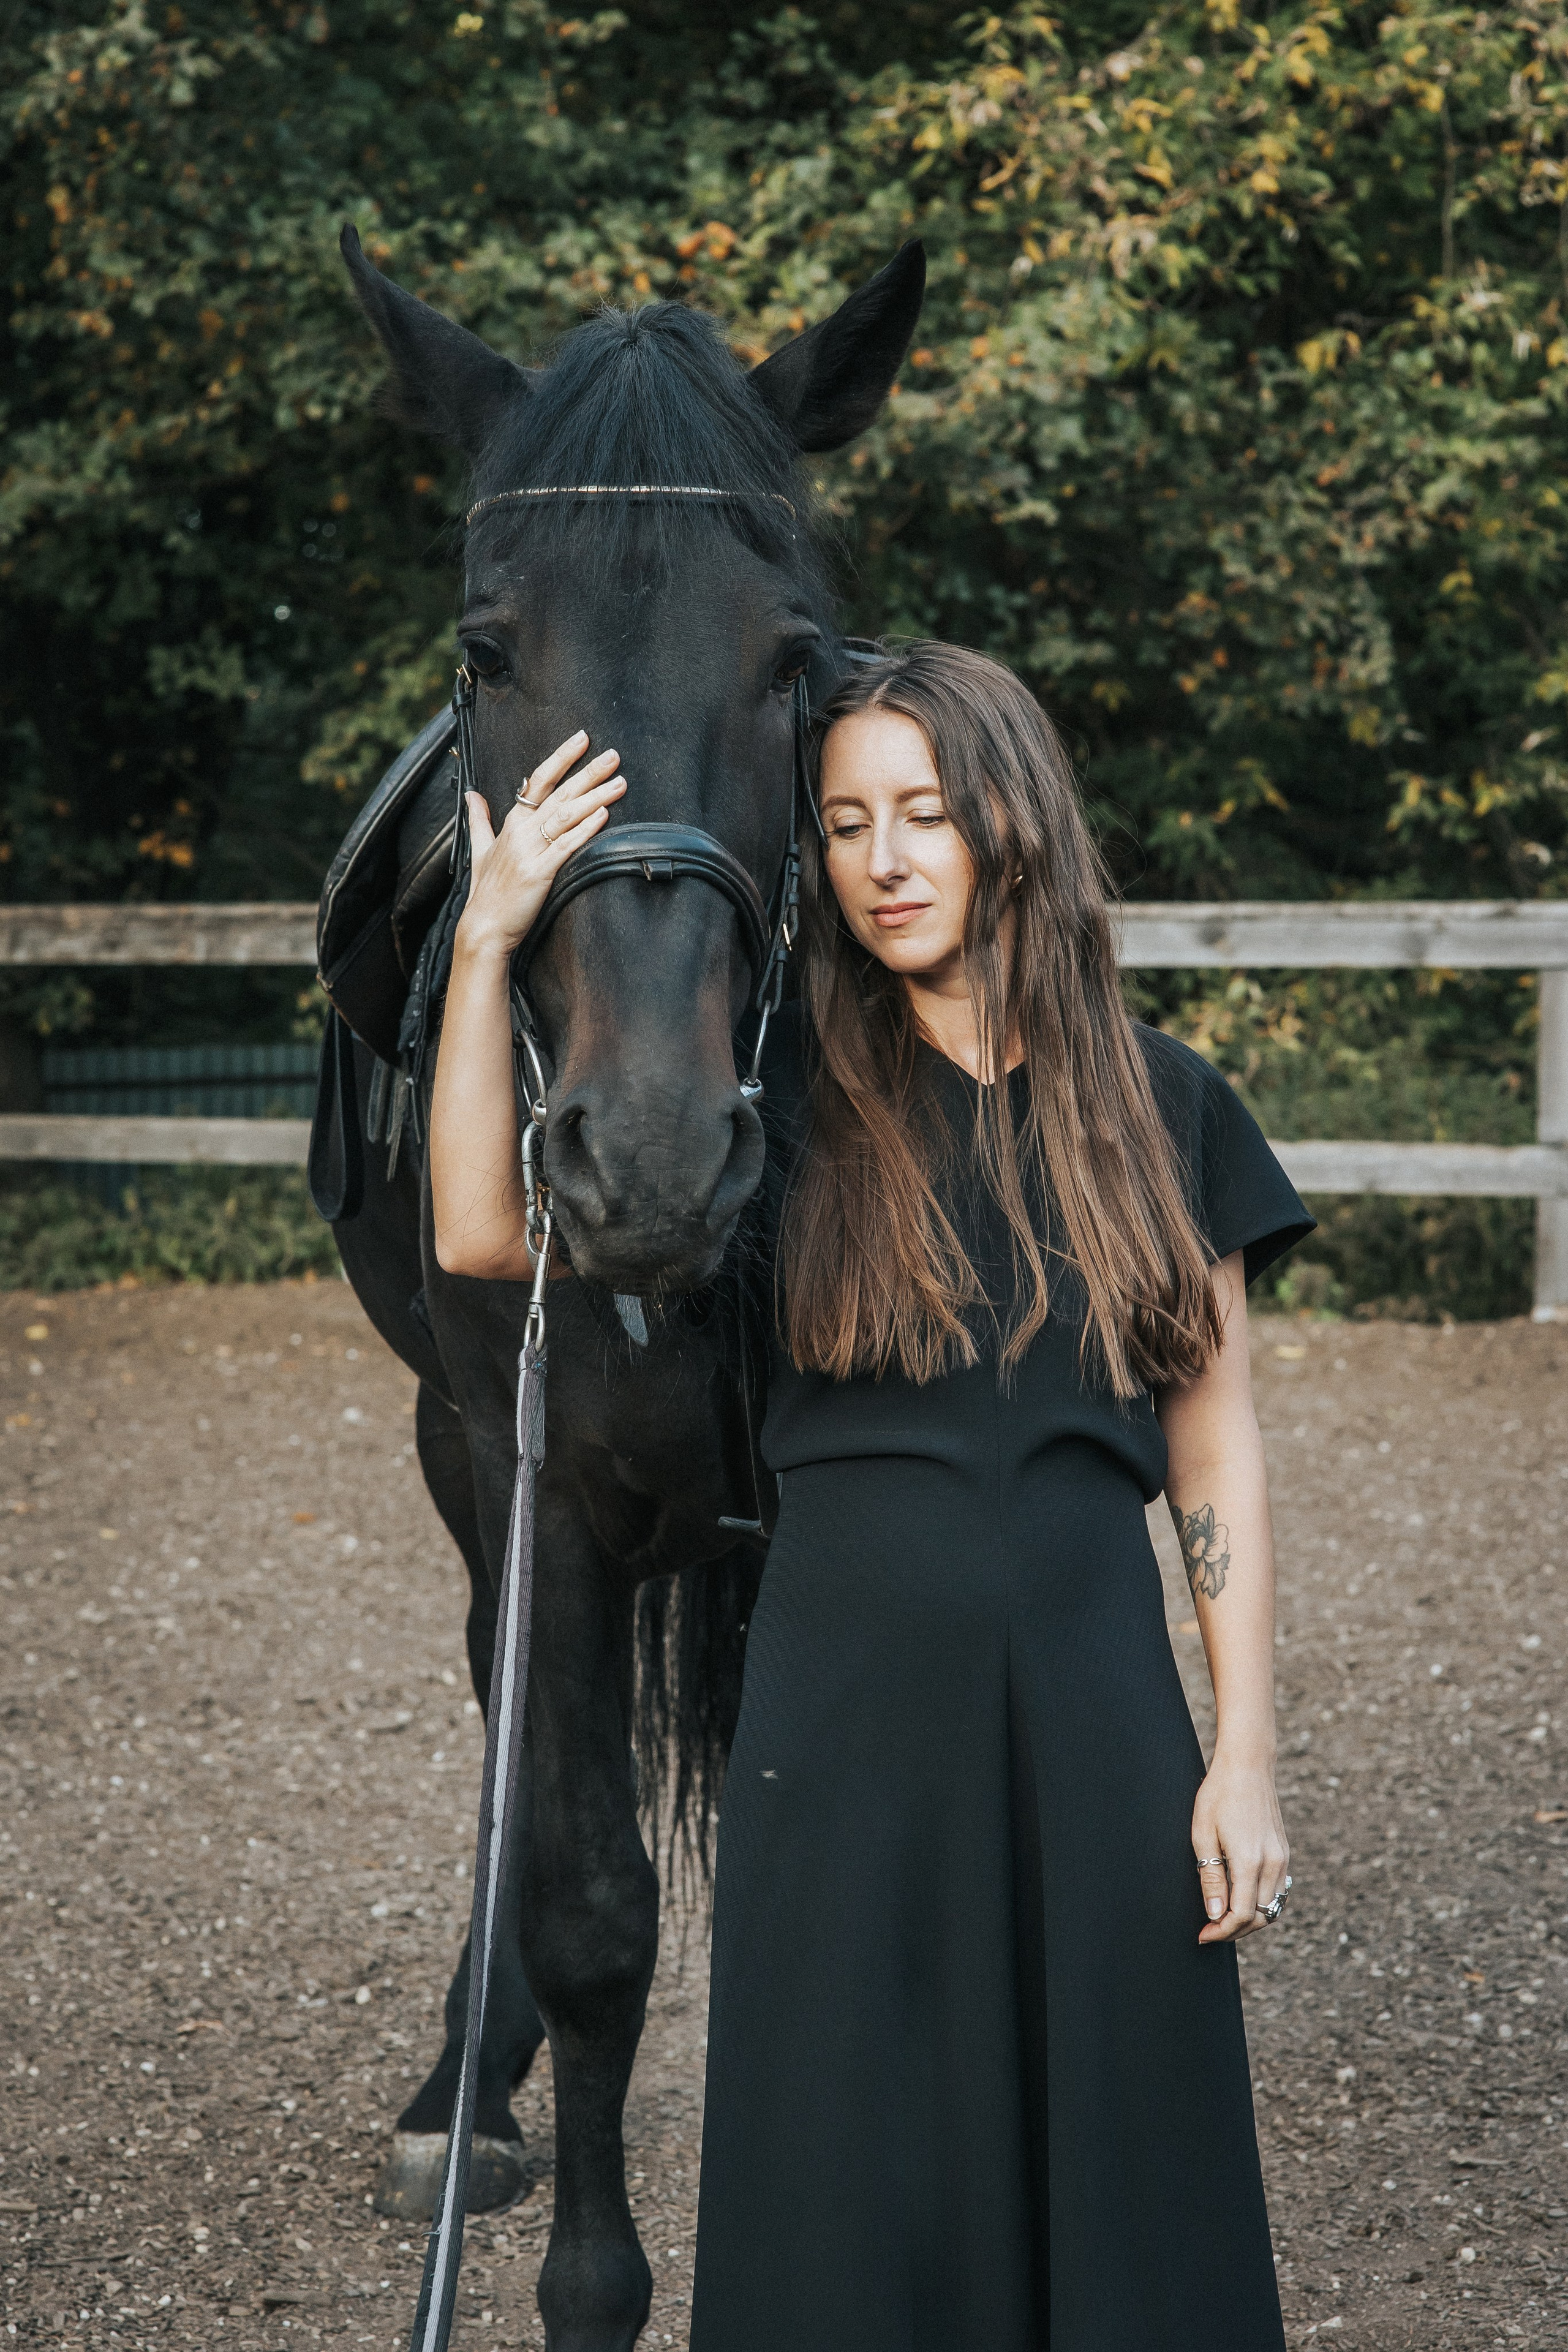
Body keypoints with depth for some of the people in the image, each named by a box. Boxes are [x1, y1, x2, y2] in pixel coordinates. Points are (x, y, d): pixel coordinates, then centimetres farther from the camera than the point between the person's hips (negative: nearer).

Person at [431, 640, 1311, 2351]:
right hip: (847, 1702, 0)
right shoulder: (787, 1097, 3)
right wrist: (493, 936, -13)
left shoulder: (1159, 1108, 5)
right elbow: (489, 1231, -7)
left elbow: (1215, 1448, 5)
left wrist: (1247, 1754, 0)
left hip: (1091, 1701, 1)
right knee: (854, 2193, 6)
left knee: (1106, 2179, 7)